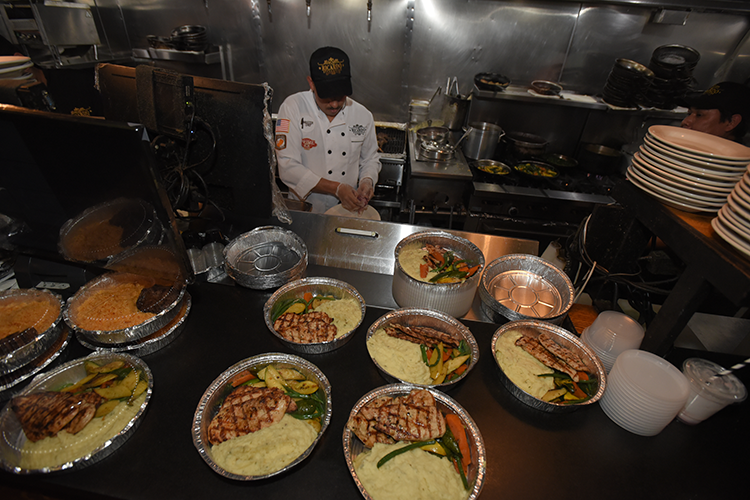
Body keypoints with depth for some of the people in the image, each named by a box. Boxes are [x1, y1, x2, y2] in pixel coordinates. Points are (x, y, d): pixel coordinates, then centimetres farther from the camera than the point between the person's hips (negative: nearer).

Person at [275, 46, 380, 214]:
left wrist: (367, 181, -7)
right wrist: (337, 188, -19)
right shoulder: (293, 108, -7)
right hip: (306, 209, -3)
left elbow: (370, 159, 16)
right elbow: (288, 168, -14)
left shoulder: (363, 115, 3)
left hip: (348, 207, 3)